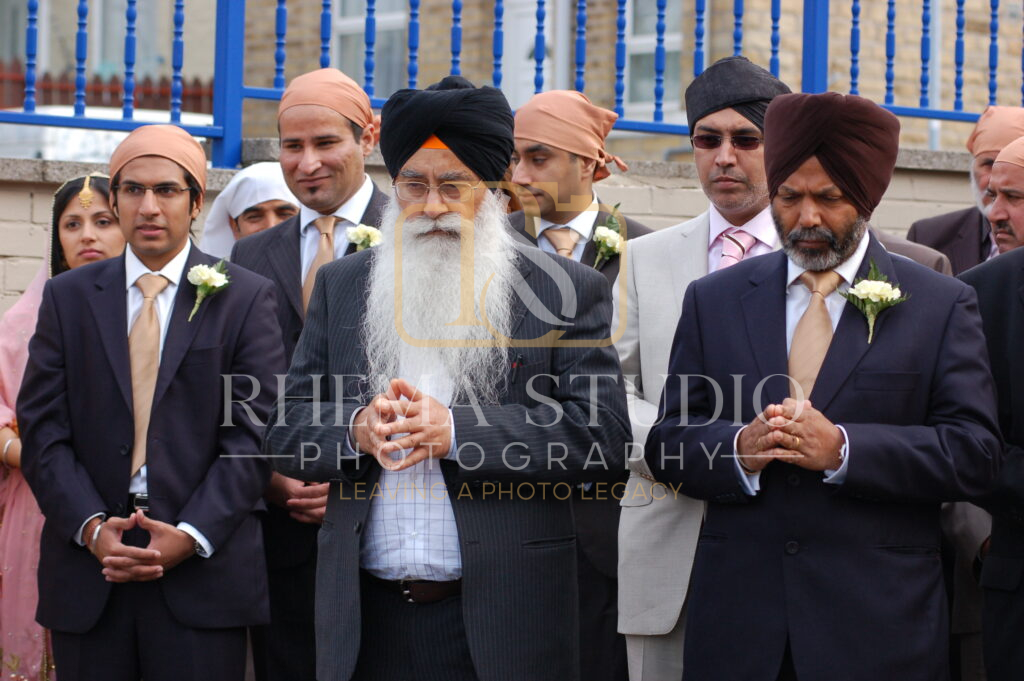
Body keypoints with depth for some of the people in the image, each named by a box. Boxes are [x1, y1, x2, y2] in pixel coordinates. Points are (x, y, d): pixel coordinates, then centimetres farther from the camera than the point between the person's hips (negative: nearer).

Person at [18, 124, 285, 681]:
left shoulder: (246, 298, 5)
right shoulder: (67, 297, 11)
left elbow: (254, 432, -2)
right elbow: (43, 430, 4)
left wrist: (191, 536, -13)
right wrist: (91, 528, -11)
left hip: (202, 576, -2)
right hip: (88, 573, 2)